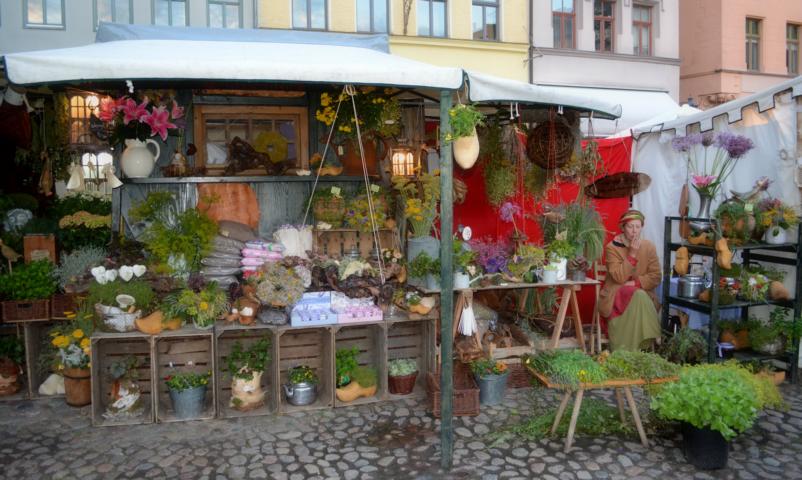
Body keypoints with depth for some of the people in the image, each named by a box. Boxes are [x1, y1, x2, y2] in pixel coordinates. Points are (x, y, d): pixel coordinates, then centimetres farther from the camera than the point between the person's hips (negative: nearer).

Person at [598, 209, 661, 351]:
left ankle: (639, 350, -21)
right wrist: (632, 254, -20)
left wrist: (635, 283, -17)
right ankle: (624, 352, -25)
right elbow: (619, 278, -18)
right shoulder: (612, 247, -7)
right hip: (615, 295, -3)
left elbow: (655, 277, -2)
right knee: (638, 297, -32)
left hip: (643, 293, 3)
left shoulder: (648, 246, 2)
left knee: (640, 297, -31)